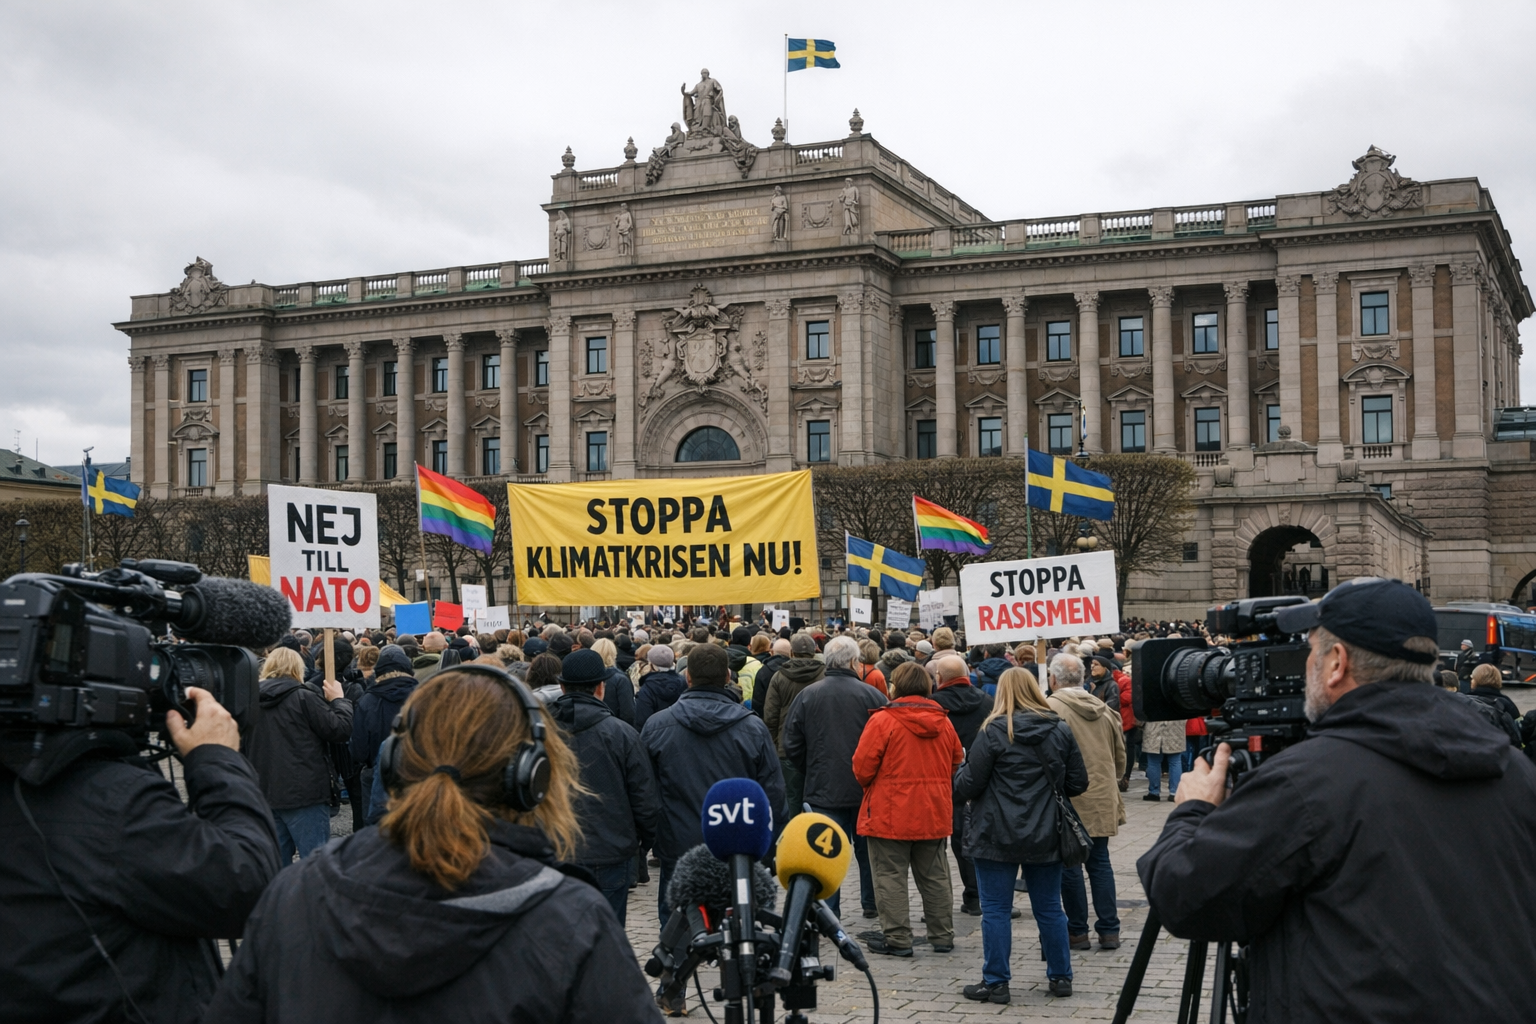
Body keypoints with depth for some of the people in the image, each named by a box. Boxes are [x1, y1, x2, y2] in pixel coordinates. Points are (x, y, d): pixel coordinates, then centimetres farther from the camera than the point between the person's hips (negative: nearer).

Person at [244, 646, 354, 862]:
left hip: (265, 796, 6)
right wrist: (338, 700, 6)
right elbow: (341, 730, -10)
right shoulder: (304, 698, -9)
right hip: (304, 794, -6)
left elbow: (242, 749, 19)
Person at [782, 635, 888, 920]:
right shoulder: (872, 695, -8)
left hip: (824, 790, 0)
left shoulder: (807, 696, -4)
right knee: (868, 848, 17)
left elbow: (792, 746, 0)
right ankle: (872, 903, 29)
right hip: (866, 789, 0)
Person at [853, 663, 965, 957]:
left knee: (891, 877, 2)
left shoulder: (883, 720, -13)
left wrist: (870, 787, 9)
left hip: (890, 815, -6)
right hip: (934, 815, 6)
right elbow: (956, 763, 14)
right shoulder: (943, 722, 5)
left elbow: (863, 767, -12)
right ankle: (943, 936, 21)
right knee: (934, 877, 15)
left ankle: (897, 939, 2)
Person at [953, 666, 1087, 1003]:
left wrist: (958, 775, 13)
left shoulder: (993, 732, -11)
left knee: (996, 909, 3)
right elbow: (1077, 783, 6)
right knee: (1049, 908, 14)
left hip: (998, 835, -4)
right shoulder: (1061, 731, 2)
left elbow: (968, 785, -10)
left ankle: (995, 982, 6)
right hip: (1045, 836, 4)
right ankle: (1060, 976, 22)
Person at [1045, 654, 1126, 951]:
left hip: (1068, 800, -6)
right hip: (1102, 799, 6)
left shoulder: (1050, 707, -12)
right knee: (1100, 862, 12)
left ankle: (1077, 931, 9)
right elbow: (1120, 756, 15)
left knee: (1069, 864, 3)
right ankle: (1109, 929, 13)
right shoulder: (1104, 709, 8)